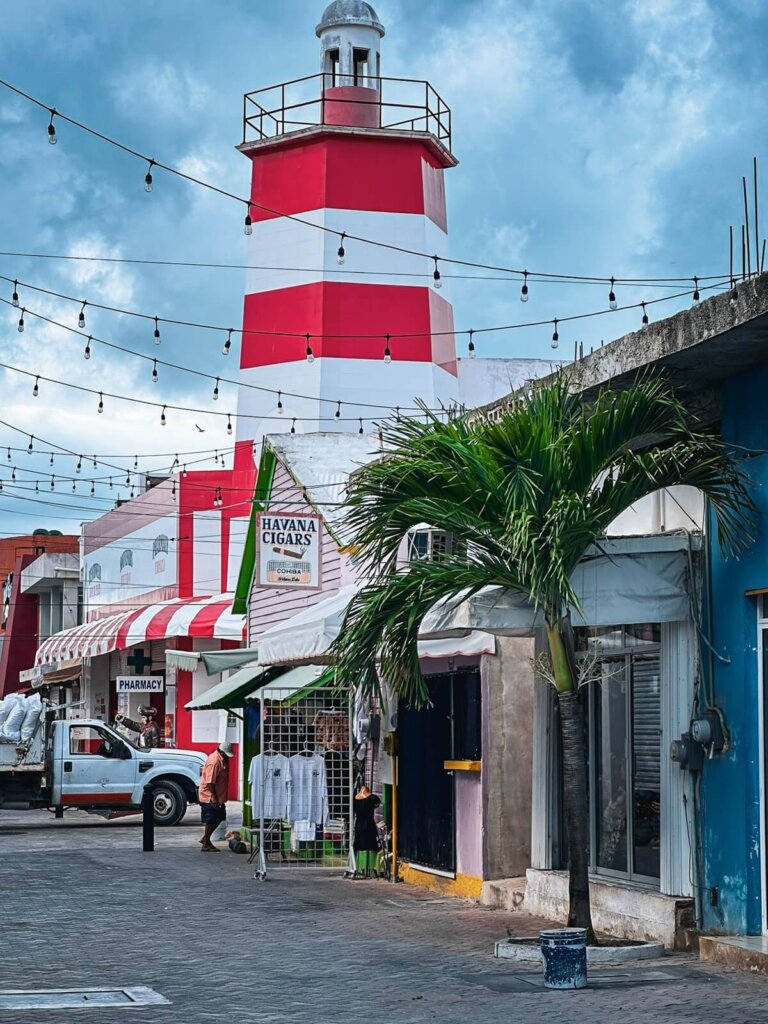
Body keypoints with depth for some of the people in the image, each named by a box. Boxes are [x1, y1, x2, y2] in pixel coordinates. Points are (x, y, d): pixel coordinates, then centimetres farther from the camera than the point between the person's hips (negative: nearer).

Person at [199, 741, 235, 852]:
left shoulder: (223, 760, 7)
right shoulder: (214, 762, -23)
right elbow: (209, 782, -25)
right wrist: (214, 798, -25)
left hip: (218, 796, 10)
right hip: (209, 797, -10)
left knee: (219, 818, 15)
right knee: (210, 821, -2)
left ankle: (205, 839, 26)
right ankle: (205, 845, 7)